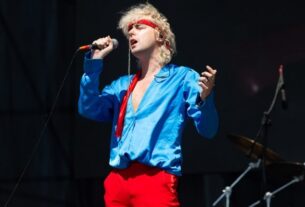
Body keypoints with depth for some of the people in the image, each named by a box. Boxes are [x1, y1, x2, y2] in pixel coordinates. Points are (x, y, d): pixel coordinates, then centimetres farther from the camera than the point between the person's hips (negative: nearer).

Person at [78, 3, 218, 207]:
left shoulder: (182, 77, 6)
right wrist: (94, 62, 4)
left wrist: (204, 99, -25)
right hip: (117, 181, 5)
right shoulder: (123, 85, 22)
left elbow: (207, 129, -3)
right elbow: (89, 109, 8)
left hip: (156, 181, -5)